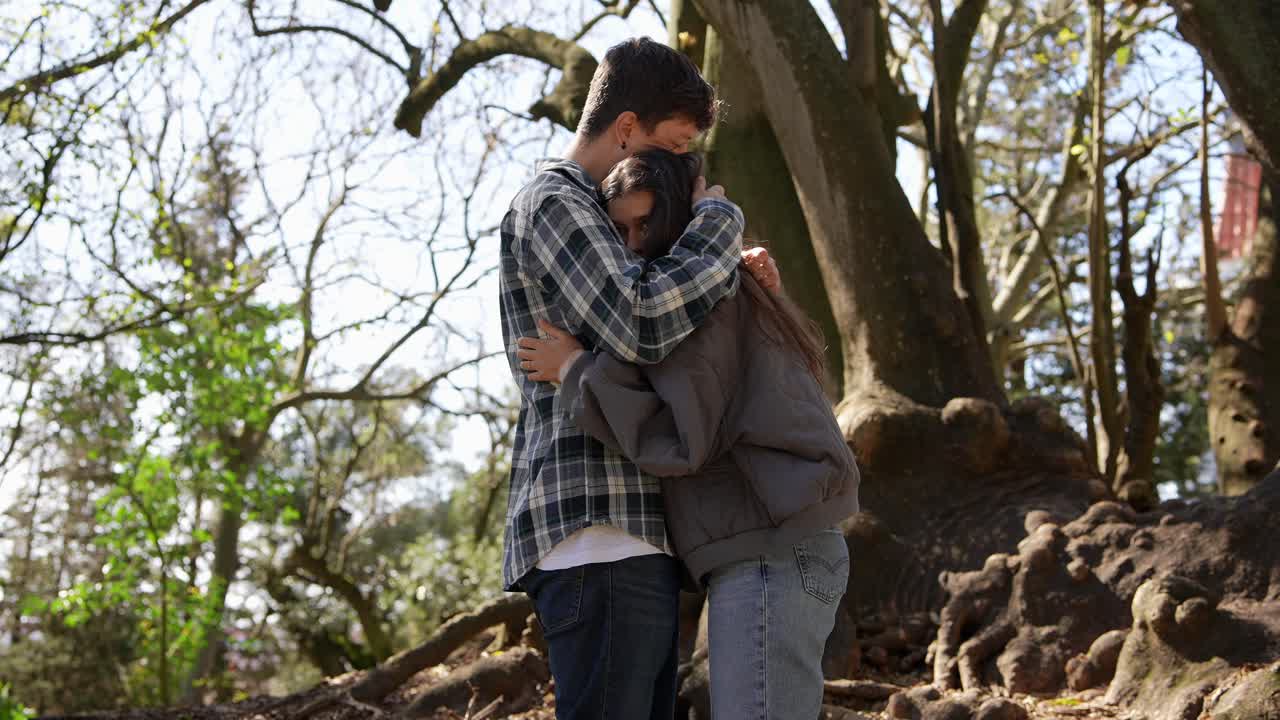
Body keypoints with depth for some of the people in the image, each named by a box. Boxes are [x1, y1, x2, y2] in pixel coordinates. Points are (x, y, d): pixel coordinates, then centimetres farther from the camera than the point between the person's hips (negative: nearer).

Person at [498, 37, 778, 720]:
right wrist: (719, 218, -4)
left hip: (630, 536, 10)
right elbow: (645, 325, -20)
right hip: (597, 534, -10)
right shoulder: (551, 205, -5)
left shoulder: (584, 215, 27)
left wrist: (733, 278, 13)